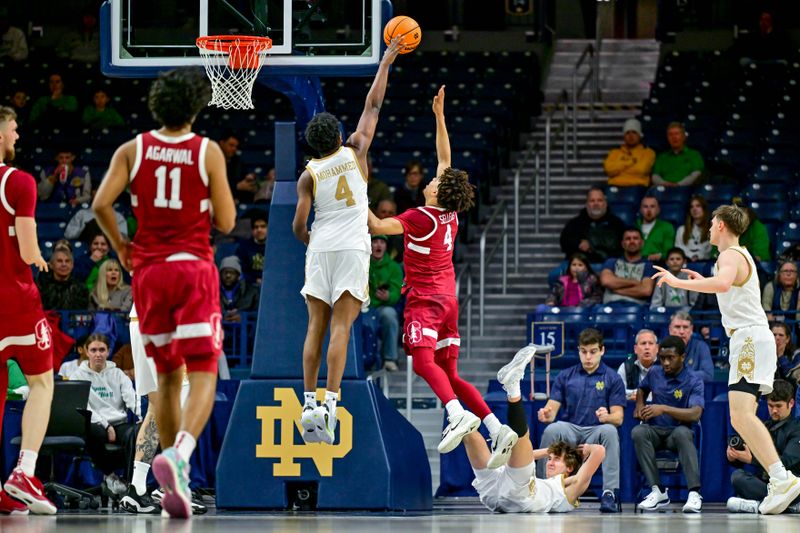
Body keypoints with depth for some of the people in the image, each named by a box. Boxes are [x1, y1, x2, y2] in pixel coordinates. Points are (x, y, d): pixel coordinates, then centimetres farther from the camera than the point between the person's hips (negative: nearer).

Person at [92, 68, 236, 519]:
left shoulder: (132, 151, 3)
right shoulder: (208, 152, -3)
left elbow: (101, 203, -8)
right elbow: (226, 222, -3)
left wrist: (120, 246, 8)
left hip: (149, 270, 3)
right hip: (194, 268, -3)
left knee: (168, 378, 14)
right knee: (203, 377, -6)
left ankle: (176, 484, 16)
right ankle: (180, 453, -34)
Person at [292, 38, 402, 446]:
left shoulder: (308, 174, 4)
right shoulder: (355, 152, 3)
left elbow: (299, 224, 0)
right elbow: (373, 105, 11)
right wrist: (386, 63, 20)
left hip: (319, 251, 1)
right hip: (352, 249, -1)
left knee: (316, 327, 5)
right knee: (340, 326, -8)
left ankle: (309, 404, 0)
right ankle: (329, 404, -19)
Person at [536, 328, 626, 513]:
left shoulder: (613, 379, 6)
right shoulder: (565, 376, 13)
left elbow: (618, 418, -1)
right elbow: (552, 409, 6)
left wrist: (606, 417, -26)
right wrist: (546, 414, -20)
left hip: (596, 432, -1)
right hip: (569, 430, 1)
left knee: (609, 431, -36)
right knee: (551, 430, -33)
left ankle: (609, 494, -37)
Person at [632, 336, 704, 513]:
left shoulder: (693, 381, -7)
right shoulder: (654, 373, 8)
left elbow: (695, 414, -21)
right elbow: (642, 389, 32)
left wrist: (664, 409, -29)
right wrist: (639, 404, 10)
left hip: (678, 431, -4)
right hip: (655, 431, 4)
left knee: (683, 433, -40)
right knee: (638, 432, -32)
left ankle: (694, 493, -44)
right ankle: (658, 491, -33)